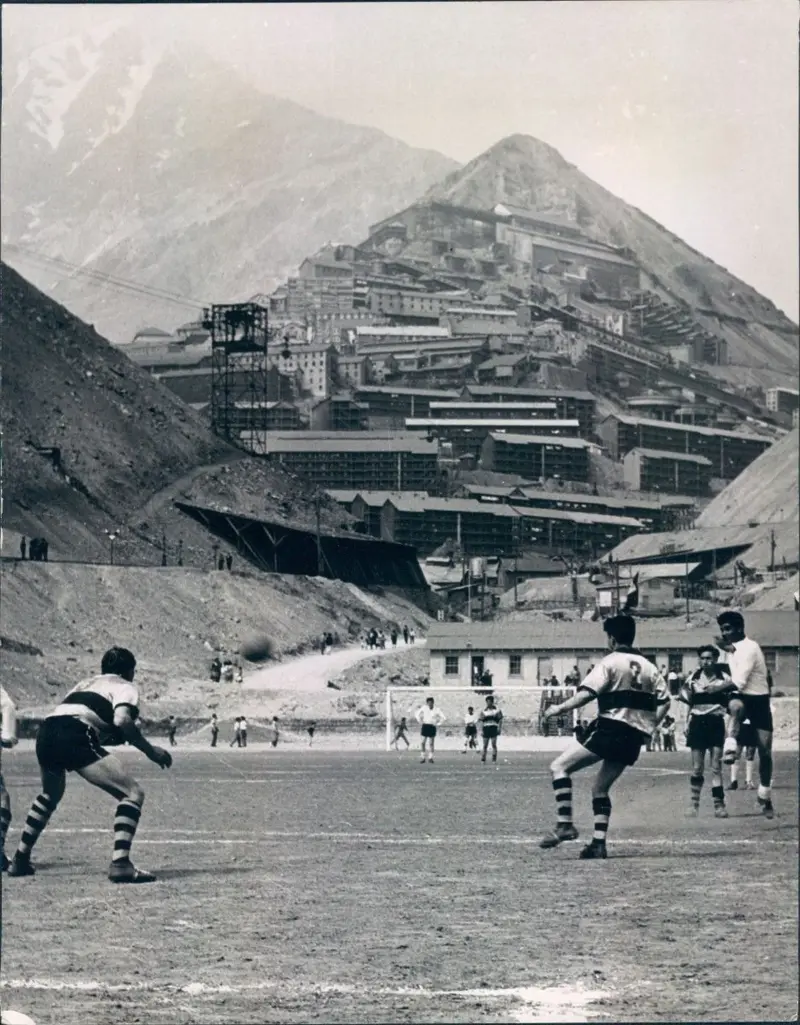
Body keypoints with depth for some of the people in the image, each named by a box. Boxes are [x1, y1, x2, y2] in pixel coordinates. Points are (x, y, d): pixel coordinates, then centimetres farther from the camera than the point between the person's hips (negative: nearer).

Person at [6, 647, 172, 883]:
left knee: (50, 796, 36)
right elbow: (121, 720, -7)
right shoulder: (125, 686, 14)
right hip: (74, 736, -8)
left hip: (46, 733, 8)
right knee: (132, 793, -4)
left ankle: (20, 861, 39)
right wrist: (150, 750, 1)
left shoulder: (87, 683, 36)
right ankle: (120, 864, -20)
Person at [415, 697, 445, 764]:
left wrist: (438, 724, 0)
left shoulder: (436, 710, -1)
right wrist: (420, 721, 6)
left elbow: (442, 718, 6)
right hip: (425, 726, 0)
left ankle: (430, 757, 7)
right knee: (423, 742, -3)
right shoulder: (424, 708, 0)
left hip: (432, 727, 0)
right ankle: (423, 757, 4)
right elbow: (418, 714, 13)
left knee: (431, 743, 1)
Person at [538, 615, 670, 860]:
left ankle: (565, 824, -15)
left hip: (610, 728, -7)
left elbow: (587, 693, -16)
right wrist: (649, 726, 21)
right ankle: (598, 842, 8)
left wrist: (559, 709, -8)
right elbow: (664, 701, 13)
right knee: (601, 787, 18)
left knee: (559, 766, -3)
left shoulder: (610, 662, -4)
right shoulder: (648, 667, 16)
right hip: (635, 738, 7)